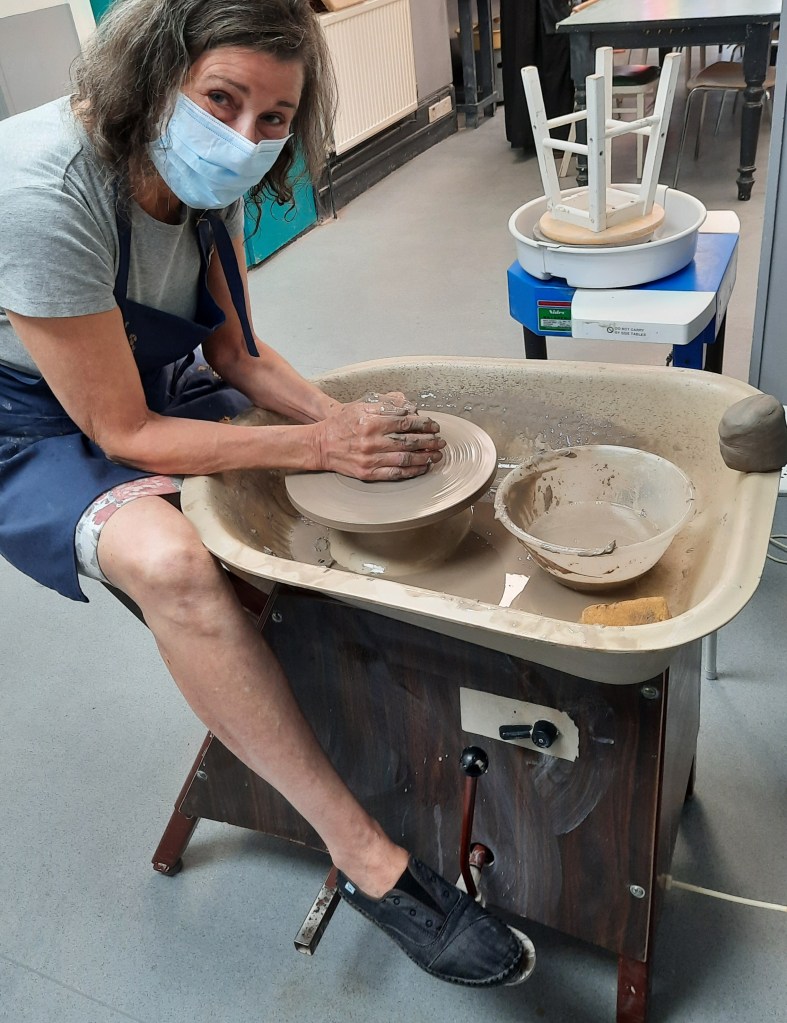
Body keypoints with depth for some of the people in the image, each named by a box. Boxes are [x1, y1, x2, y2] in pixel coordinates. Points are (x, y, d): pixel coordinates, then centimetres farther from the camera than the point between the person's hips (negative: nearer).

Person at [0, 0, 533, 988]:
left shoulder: (209, 167, -7)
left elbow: (236, 352, 1)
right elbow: (123, 433, -26)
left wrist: (338, 416, -16)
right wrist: (319, 444, -29)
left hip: (156, 386, 8)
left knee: (382, 455, -4)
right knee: (170, 560, -39)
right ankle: (367, 859, -24)